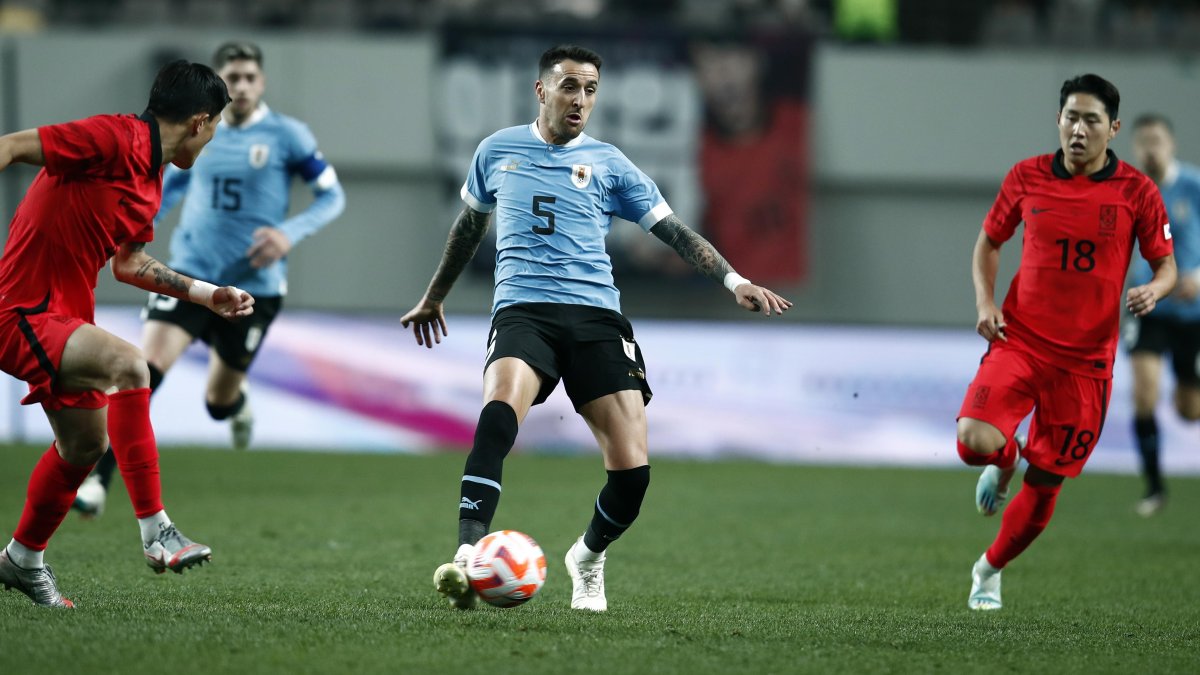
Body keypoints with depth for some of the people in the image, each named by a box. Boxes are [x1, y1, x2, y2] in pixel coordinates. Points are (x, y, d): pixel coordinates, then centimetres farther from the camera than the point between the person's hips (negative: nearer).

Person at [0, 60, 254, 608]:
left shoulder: (150, 182, 12)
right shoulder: (115, 139, -17)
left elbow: (128, 264, 25)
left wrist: (210, 295, 25)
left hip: (64, 317, 11)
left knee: (86, 444, 21)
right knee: (127, 364, -31)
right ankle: (156, 530, -31)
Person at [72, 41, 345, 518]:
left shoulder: (287, 136, -5)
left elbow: (332, 196, 1)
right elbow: (168, 187, 24)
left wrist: (291, 233, -15)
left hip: (254, 286, -1)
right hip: (190, 272, 1)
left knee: (220, 402, 9)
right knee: (144, 367, -20)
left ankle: (237, 405, 50)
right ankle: (98, 481, -20)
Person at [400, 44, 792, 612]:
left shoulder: (608, 164, 12)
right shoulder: (498, 151, 16)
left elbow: (675, 232, 10)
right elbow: (470, 224, 31)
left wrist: (733, 280, -4)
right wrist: (434, 297, 40)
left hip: (596, 315, 1)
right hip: (522, 309, -1)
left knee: (632, 470, -12)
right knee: (500, 410, -35)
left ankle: (588, 557, 19)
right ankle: (467, 556, -42)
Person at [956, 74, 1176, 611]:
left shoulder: (1136, 192, -3)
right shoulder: (1027, 177, 1)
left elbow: (1166, 265, 6)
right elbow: (989, 242, 15)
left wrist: (1153, 290, -18)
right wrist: (985, 301, -2)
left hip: (1085, 360, 0)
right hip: (1019, 341, 0)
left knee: (1044, 487, 4)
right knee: (975, 441, -25)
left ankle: (990, 570, 32)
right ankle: (1004, 460, 14)